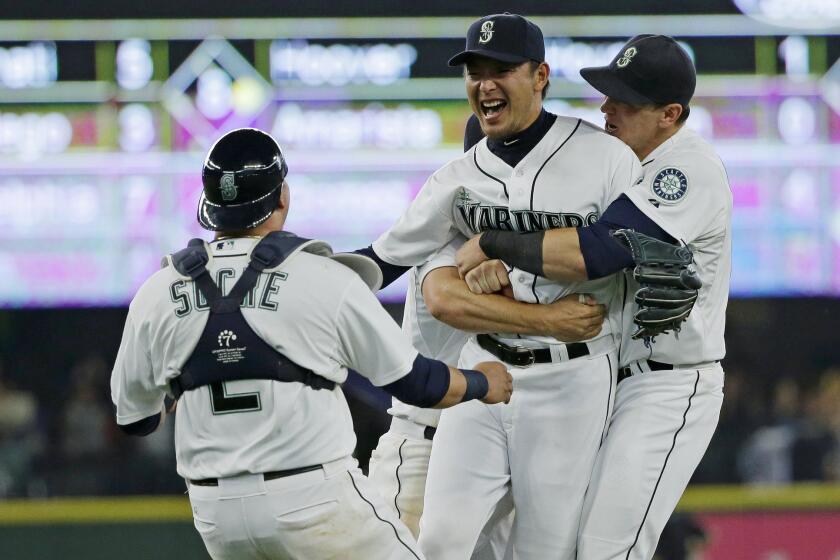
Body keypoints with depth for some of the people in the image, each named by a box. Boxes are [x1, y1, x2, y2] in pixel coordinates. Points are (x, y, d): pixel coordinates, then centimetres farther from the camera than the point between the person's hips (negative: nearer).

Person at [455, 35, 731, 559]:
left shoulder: (692, 167, -19)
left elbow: (592, 253, -29)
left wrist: (491, 241, -19)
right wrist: (498, 263, -13)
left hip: (669, 388, -9)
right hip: (606, 380, 9)